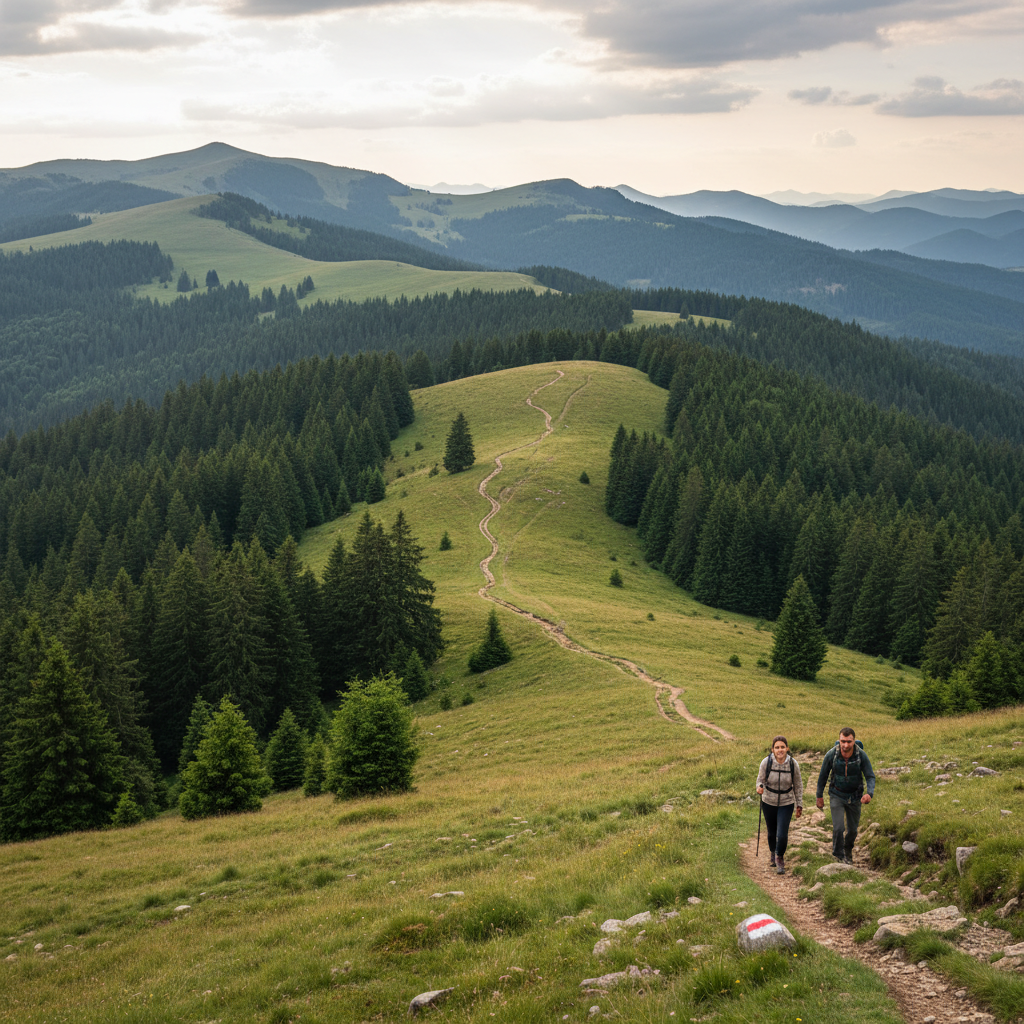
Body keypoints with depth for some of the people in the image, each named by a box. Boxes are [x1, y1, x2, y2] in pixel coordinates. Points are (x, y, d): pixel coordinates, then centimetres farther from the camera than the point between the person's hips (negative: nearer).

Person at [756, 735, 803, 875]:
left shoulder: (793, 764, -13)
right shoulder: (766, 762, -15)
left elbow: (798, 785, 1)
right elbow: (761, 779, -1)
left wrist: (799, 805, 6)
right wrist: (760, 787, -25)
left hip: (786, 804, -1)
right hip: (768, 803, 1)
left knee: (782, 834, -11)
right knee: (772, 832, 17)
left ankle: (780, 858, 16)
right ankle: (773, 853, 47)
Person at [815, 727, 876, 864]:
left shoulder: (861, 755, -23)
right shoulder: (831, 754, -22)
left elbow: (870, 777, -16)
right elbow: (823, 775, -5)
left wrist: (870, 793, -36)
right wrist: (819, 796, 3)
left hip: (855, 796, 1)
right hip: (837, 796, -1)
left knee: (852, 829, 13)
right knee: (838, 827, -14)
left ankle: (848, 849, 45)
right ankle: (838, 854, 12)